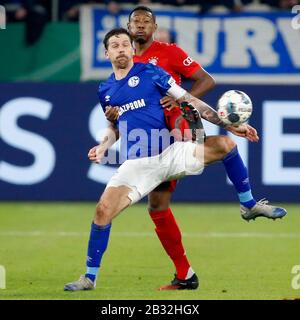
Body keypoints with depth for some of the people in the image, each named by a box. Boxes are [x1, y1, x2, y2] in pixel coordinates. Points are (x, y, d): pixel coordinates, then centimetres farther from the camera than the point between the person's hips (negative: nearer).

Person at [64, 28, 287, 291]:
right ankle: (90, 278, -1)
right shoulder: (105, 90, 13)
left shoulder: (150, 72, 1)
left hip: (171, 153, -2)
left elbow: (190, 101, 1)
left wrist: (229, 125, -3)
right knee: (103, 210, -12)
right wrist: (102, 147, 8)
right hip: (137, 165, 2)